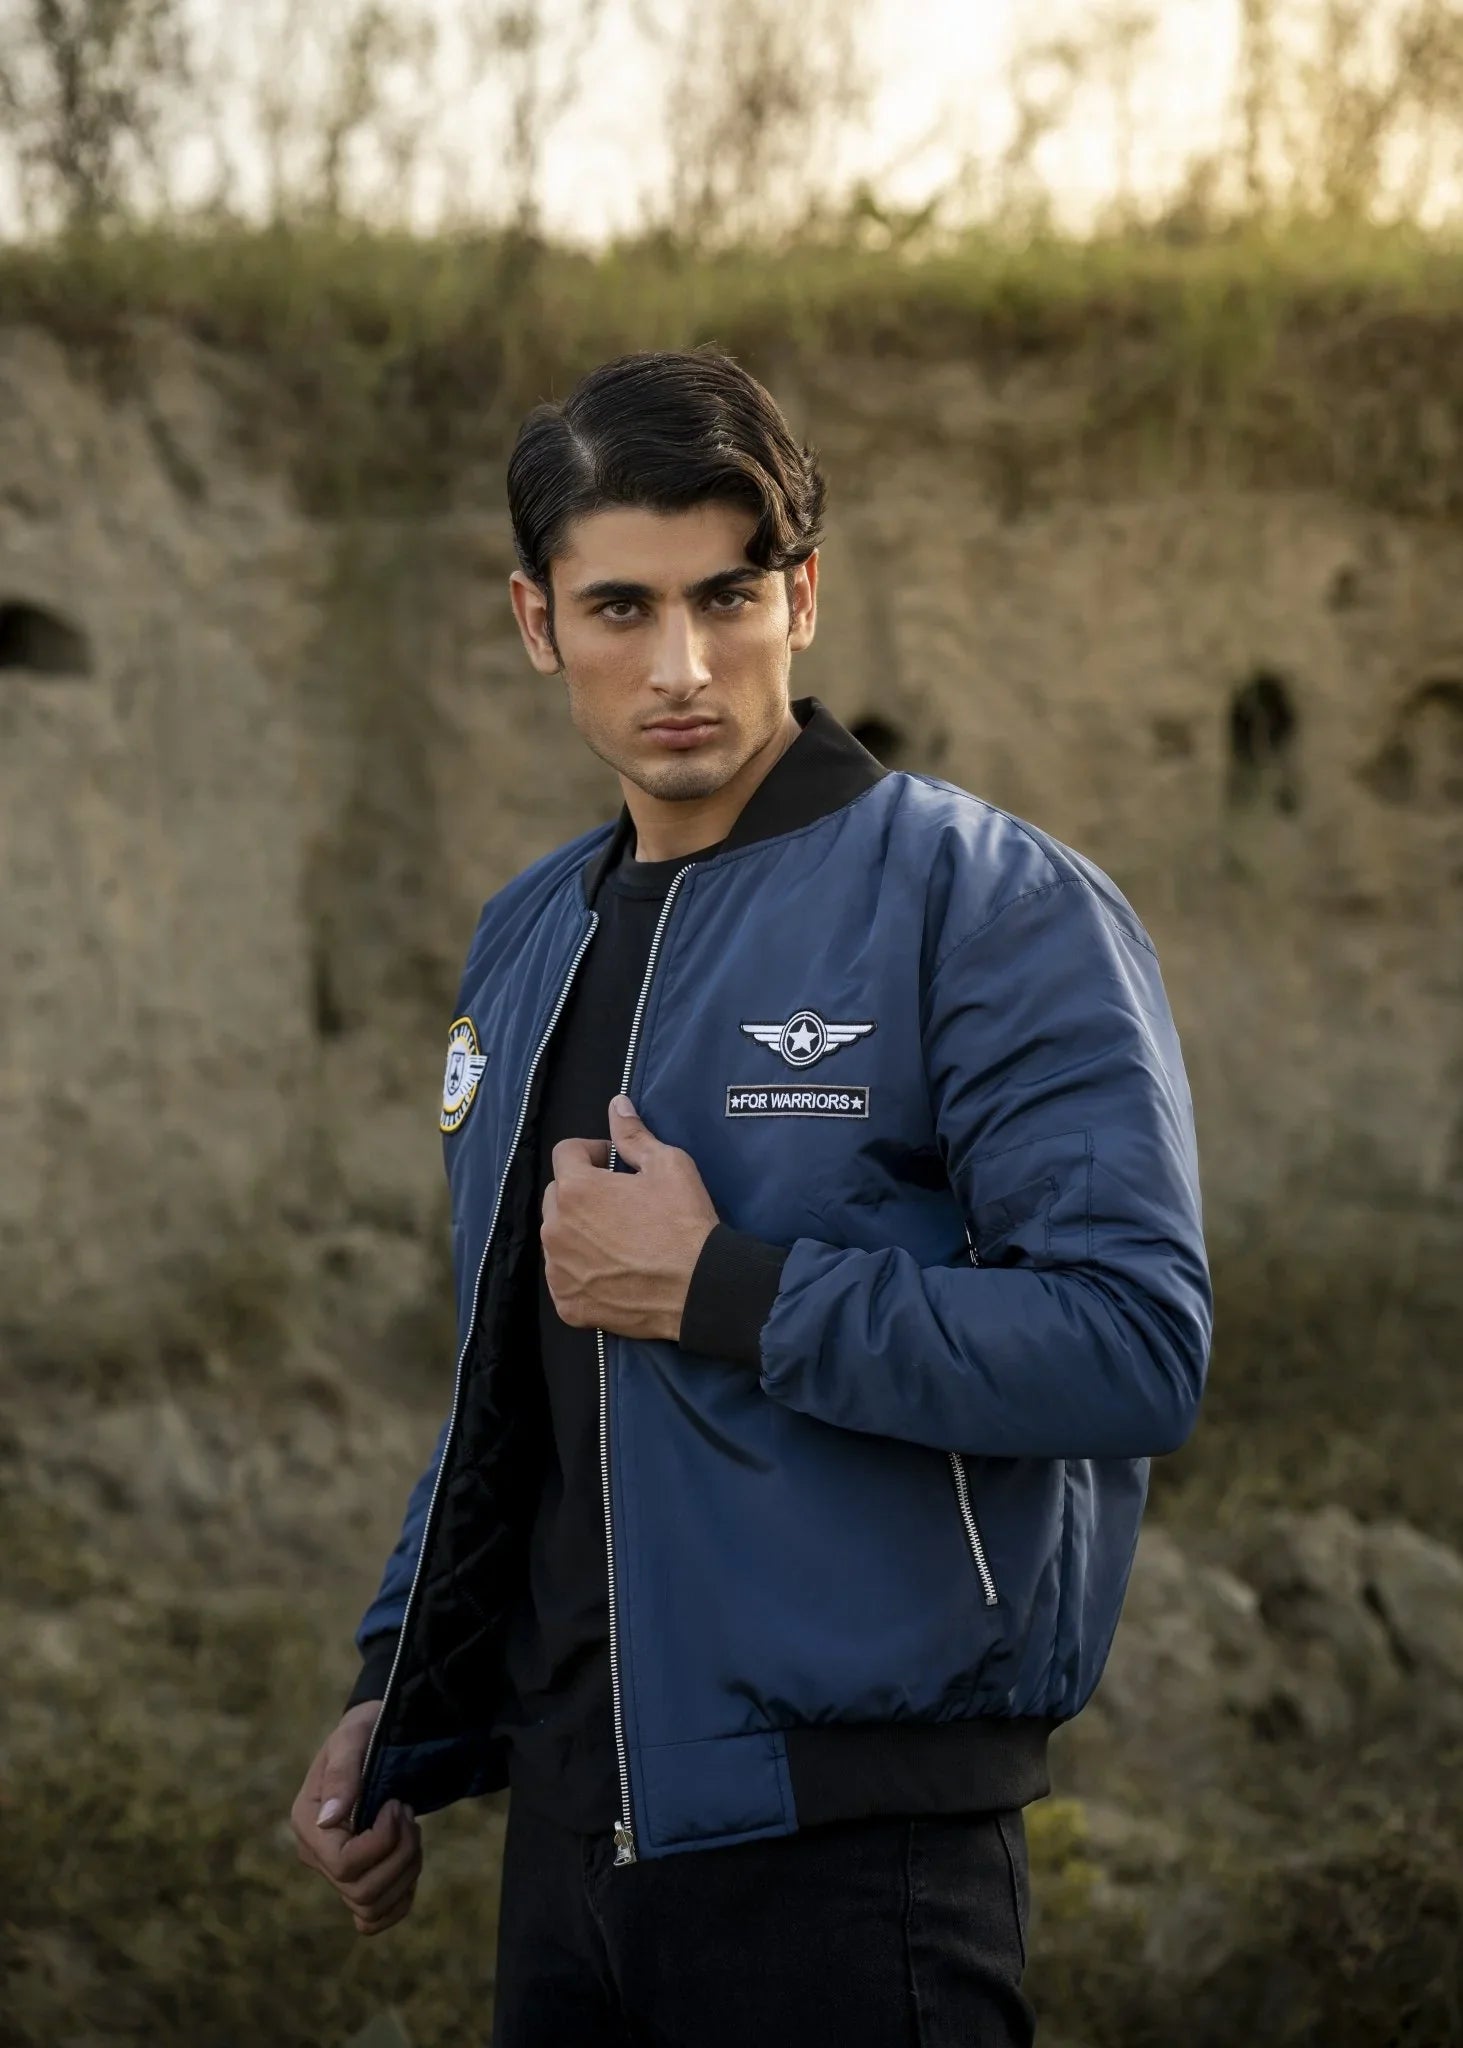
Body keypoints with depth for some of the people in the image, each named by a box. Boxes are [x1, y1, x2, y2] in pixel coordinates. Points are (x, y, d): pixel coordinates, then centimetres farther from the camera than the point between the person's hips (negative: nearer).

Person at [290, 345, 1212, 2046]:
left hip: (853, 1828, -6)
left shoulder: (995, 909, -11)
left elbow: (1138, 1346, -21)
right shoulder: (526, 944, 13)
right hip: (572, 1821, 7)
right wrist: (401, 1702, 18)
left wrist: (722, 1292, -20)